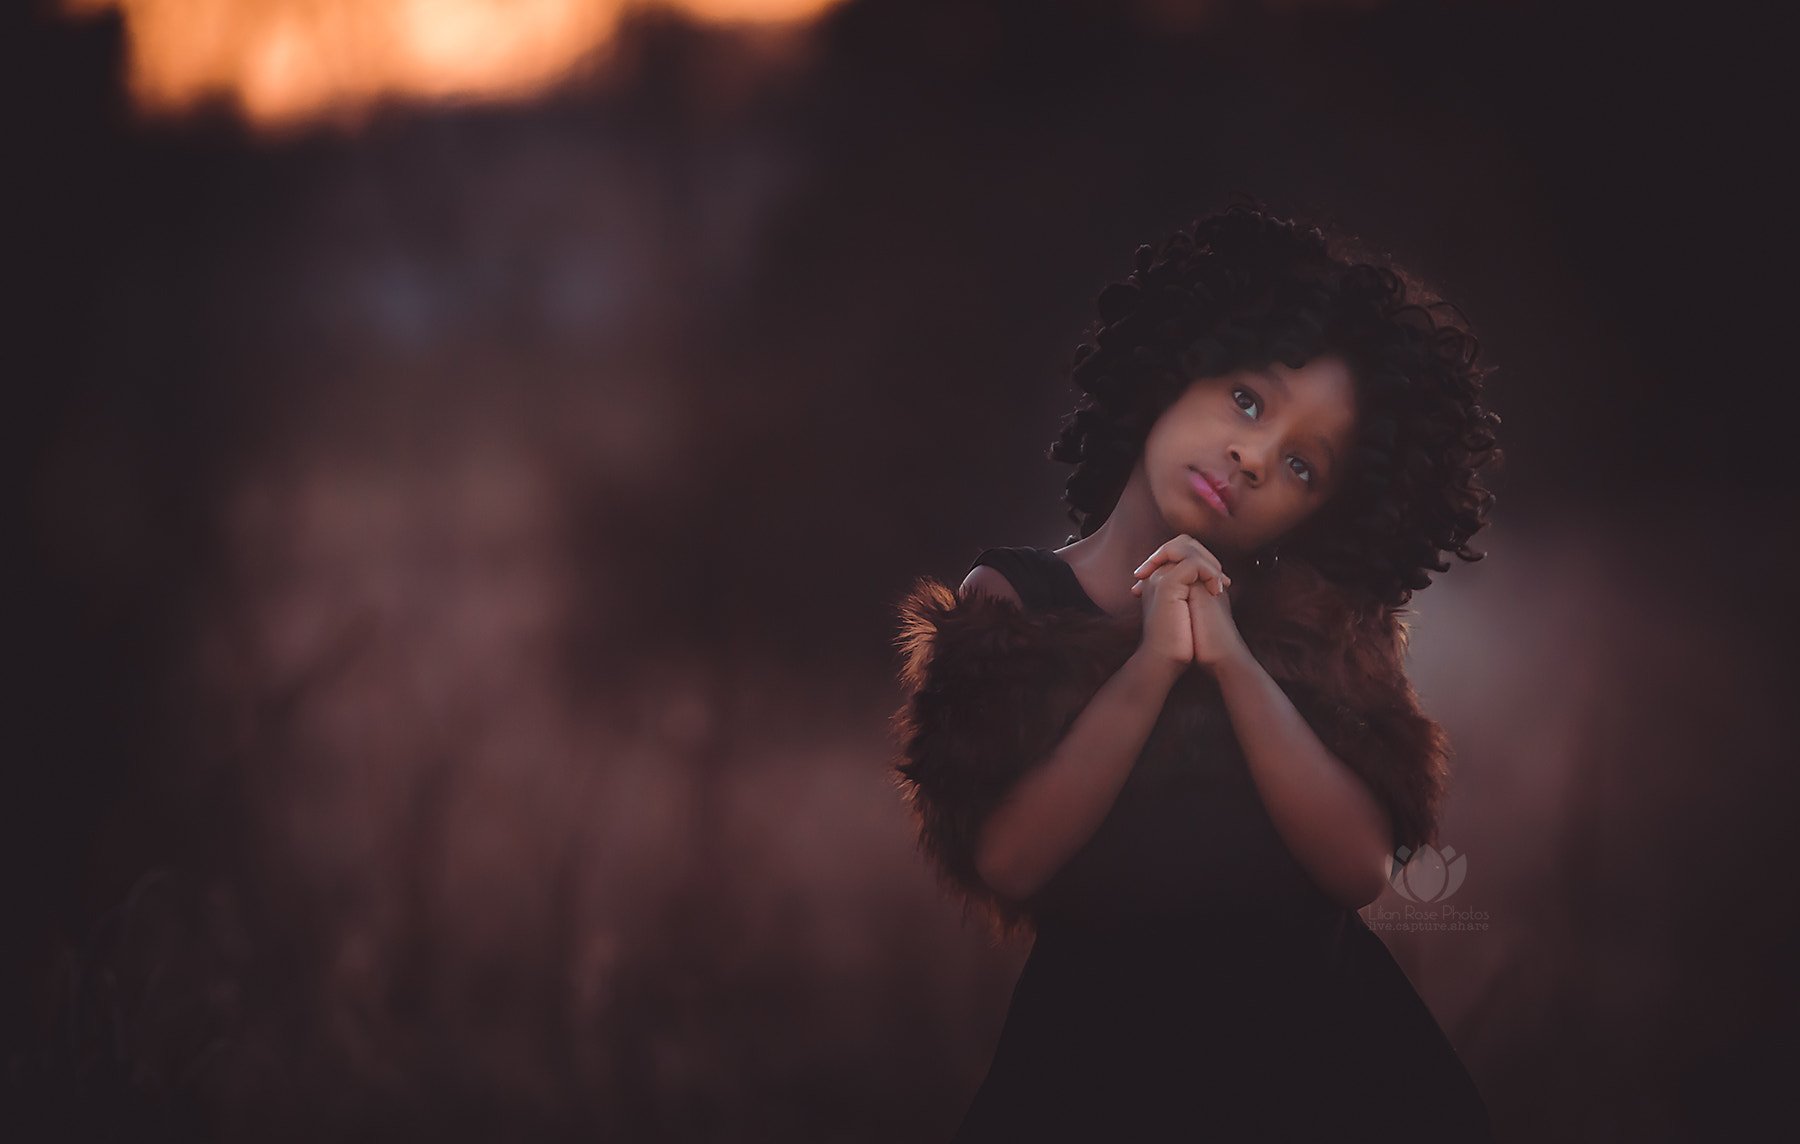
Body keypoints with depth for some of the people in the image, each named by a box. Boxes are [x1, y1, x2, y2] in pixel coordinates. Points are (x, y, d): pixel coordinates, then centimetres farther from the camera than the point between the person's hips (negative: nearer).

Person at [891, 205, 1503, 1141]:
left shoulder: (1311, 617, 1)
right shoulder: (1011, 598, -2)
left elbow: (1362, 866, -12)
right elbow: (1006, 859, -14)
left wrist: (1234, 663, -18)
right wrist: (1150, 668, -20)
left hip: (1319, 1049, 1)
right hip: (1095, 1056, -1)